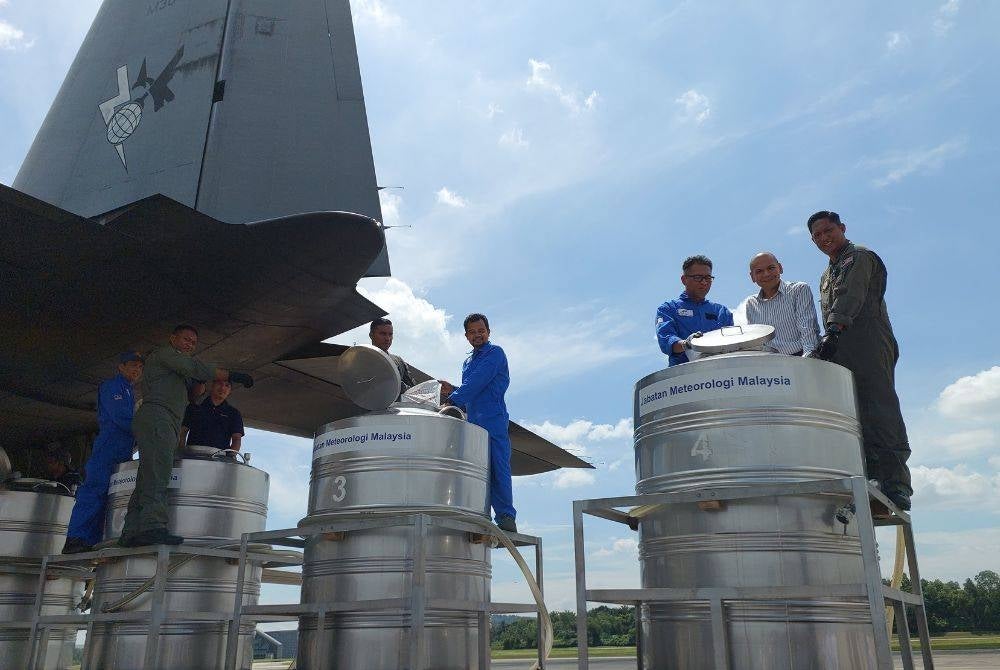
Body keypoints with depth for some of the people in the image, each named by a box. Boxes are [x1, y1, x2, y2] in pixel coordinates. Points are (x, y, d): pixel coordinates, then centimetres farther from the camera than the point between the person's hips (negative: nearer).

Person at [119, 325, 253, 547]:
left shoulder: (178, 373, 35)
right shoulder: (165, 353, 7)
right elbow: (194, 368, -9)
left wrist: (201, 381, 13)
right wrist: (230, 375, -10)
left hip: (167, 426, 10)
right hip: (156, 415, -10)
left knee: (146, 482, 0)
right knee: (157, 473, -22)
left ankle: (131, 533, -5)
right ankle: (152, 526, -33)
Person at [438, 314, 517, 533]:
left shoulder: (495, 353, 0)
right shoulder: (467, 363, 25)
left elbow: (478, 383, -12)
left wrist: (452, 400, -15)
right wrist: (453, 391, 7)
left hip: (493, 420, -7)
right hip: (473, 422, 7)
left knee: (498, 469, -9)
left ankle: (507, 518, -8)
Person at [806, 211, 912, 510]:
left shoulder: (859, 256, 6)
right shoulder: (827, 275, 33)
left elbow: (849, 296, -13)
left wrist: (833, 331, -27)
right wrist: (825, 344, 10)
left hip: (869, 344, -8)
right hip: (841, 352, 8)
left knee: (879, 411, -16)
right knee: (856, 417, -2)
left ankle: (895, 484, -21)